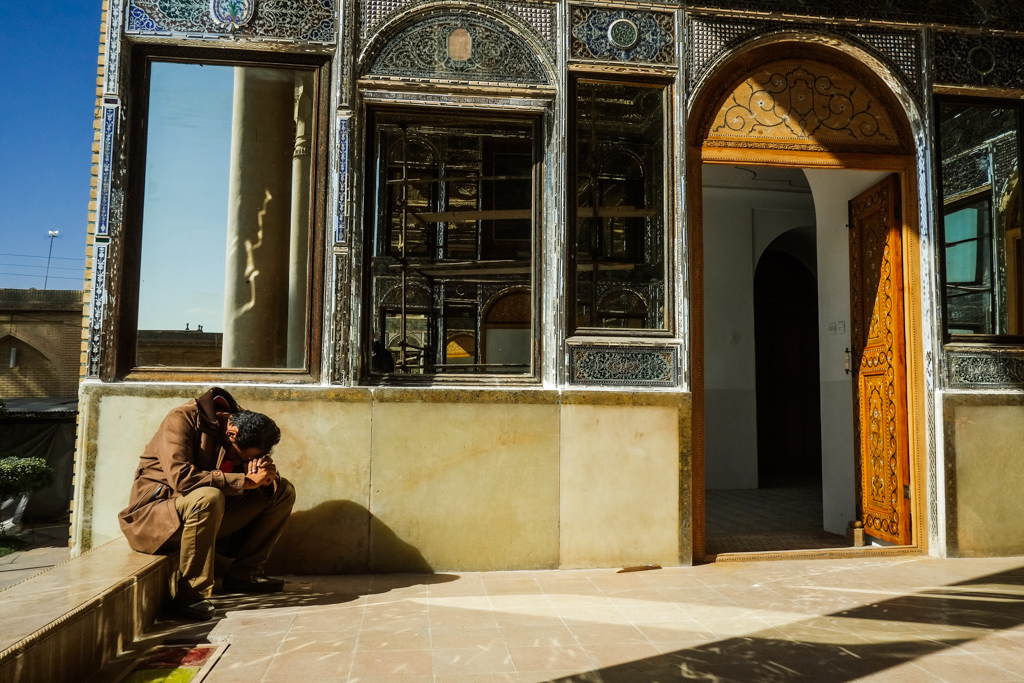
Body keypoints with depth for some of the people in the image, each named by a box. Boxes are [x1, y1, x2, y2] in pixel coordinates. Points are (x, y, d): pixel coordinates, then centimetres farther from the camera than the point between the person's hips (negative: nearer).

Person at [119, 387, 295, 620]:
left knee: (284, 492, -3)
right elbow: (181, 478, -34)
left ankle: (243, 573, -2)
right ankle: (190, 593, -24)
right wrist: (246, 480, -32)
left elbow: (269, 486, 2)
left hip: (209, 514, 7)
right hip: (155, 513, -6)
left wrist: (267, 477, -23)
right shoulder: (182, 419, -19)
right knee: (208, 497, -39)